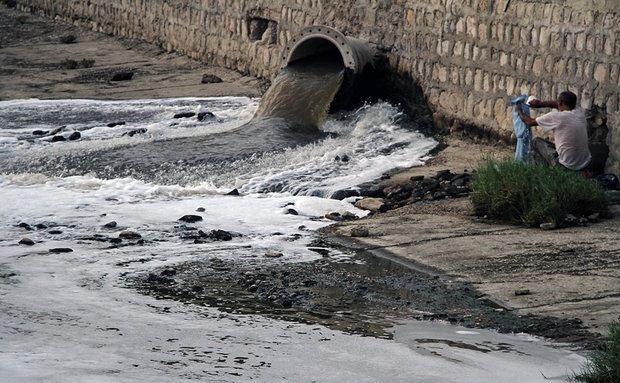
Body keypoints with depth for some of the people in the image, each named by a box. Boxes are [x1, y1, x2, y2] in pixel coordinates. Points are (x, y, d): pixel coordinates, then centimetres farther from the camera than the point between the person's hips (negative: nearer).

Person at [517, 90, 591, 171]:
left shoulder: (556, 117, -16)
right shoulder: (580, 112, -2)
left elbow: (530, 122, 0)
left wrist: (520, 111, 20)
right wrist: (540, 103, 23)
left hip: (568, 166, -5)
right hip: (585, 165, 5)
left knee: (536, 142, 14)